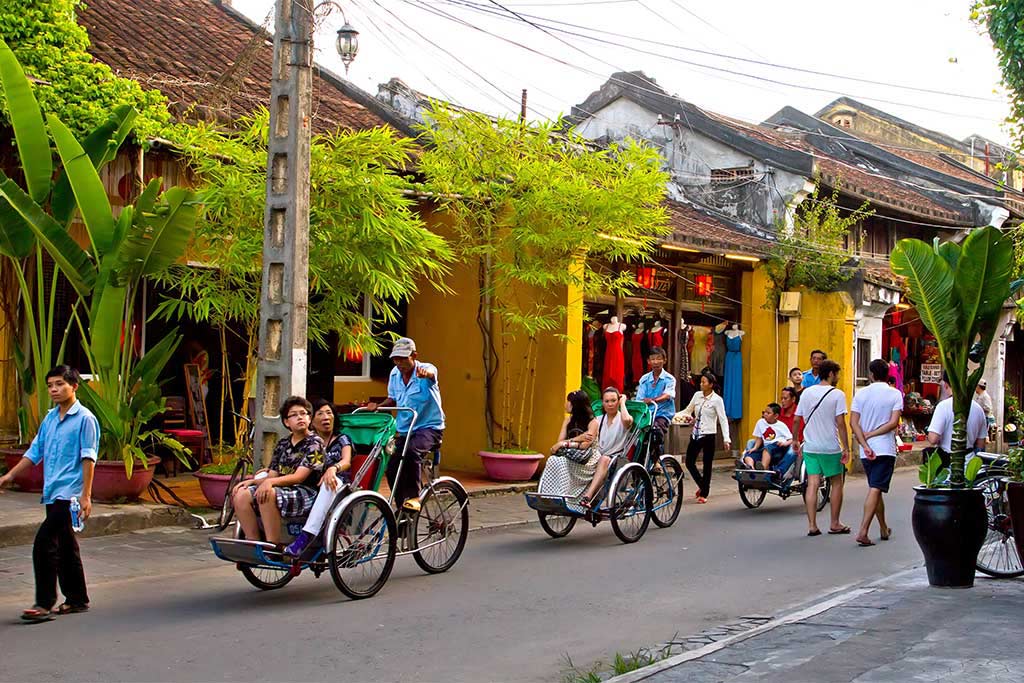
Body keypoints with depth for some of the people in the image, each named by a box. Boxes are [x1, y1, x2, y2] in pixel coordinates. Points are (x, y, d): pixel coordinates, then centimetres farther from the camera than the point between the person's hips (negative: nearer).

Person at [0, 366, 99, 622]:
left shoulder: (85, 419, -9)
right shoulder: (50, 418, 13)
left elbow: (88, 458, -12)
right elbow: (35, 451, 20)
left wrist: (86, 495, -15)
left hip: (69, 493, -8)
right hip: (52, 492, 8)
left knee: (44, 543, -14)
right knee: (65, 546, 13)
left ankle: (45, 603, -10)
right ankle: (77, 599, 23)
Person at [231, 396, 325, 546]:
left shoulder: (315, 443, -2)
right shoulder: (283, 444, 19)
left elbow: (298, 477, -13)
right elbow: (272, 475, 15)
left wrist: (270, 482, -26)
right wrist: (250, 481, -4)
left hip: (306, 493, -7)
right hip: (283, 490, 7)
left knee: (267, 494, -34)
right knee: (241, 495, -15)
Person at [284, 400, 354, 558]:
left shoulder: (342, 440, 11)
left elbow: (346, 461, -9)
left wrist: (333, 469, -34)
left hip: (339, 491, -3)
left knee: (333, 481, -41)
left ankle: (305, 537, -48)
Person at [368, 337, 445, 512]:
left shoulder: (426, 368, -14)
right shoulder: (394, 374, 3)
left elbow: (431, 373, -40)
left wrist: (425, 373, -65)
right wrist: (378, 406, -4)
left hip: (430, 427, -6)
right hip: (405, 430, 6)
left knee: (412, 451, -35)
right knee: (392, 469, -5)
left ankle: (413, 496, -25)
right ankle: (402, 508, 12)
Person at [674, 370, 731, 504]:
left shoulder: (717, 400, -8)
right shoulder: (697, 395, 6)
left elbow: (723, 420, -10)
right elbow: (688, 410, 18)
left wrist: (726, 439, -17)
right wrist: (675, 415, 3)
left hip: (708, 435, -5)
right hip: (696, 434, 5)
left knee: (707, 465, 4)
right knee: (689, 462, 4)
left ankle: (703, 494, 16)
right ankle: (702, 485, 27)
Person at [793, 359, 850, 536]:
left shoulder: (807, 392, 5)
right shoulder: (837, 394, -8)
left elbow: (797, 420, 7)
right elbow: (840, 423, -12)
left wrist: (796, 441, 19)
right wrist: (846, 448, -8)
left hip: (809, 446, 4)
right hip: (831, 447, -4)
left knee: (812, 484, 3)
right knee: (836, 483, 11)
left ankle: (812, 525, -2)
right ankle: (835, 524, 16)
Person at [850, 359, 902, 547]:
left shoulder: (861, 394, 4)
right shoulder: (895, 394, -3)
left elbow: (853, 422, -5)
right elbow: (893, 423, -13)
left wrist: (865, 444, -9)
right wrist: (871, 434, -6)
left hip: (866, 451, 4)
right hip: (885, 449, -4)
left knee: (875, 489, 17)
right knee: (876, 489, -8)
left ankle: (884, 529, 29)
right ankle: (863, 531, -20)